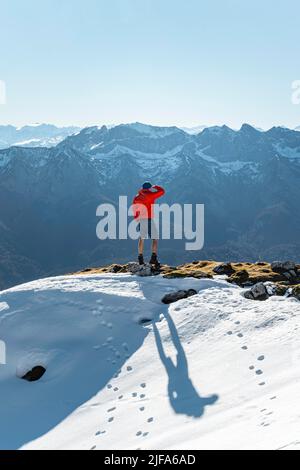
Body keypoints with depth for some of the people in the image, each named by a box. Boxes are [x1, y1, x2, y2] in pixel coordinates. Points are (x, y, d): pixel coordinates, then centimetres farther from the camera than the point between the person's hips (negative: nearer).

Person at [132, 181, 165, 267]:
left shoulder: (137, 197, 10)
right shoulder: (150, 195, -7)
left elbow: (134, 208, 15)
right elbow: (162, 191, 2)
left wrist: (136, 217, 27)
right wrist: (156, 187, 17)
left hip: (141, 220, 6)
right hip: (149, 219, -6)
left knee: (142, 238, 14)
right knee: (155, 239, 0)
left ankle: (140, 257, 16)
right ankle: (154, 257, -10)